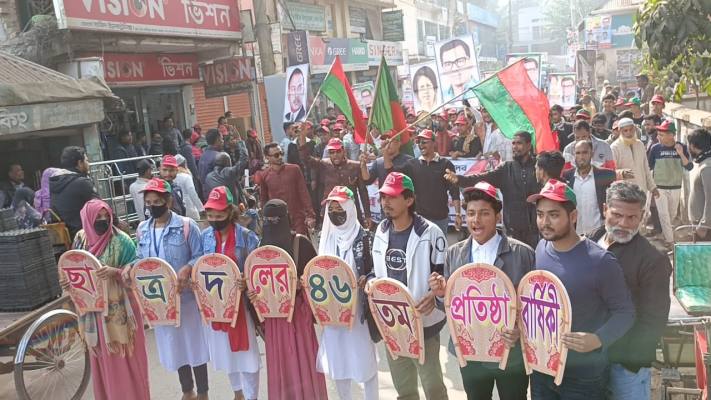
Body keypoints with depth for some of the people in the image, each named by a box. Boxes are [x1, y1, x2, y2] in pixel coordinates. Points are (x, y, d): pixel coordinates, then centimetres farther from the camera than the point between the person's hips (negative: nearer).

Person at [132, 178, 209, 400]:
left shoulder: (186, 225, -11)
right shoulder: (142, 229, 5)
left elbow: (200, 256, -11)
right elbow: (141, 259, 11)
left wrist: (188, 268, -29)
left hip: (186, 295, -5)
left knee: (194, 343, 7)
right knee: (174, 345, 17)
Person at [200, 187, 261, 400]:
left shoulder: (246, 236, -10)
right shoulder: (205, 236, 1)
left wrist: (248, 283, -28)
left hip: (239, 301, -4)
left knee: (246, 350, 2)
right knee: (224, 349, 18)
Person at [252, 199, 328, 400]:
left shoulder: (300, 242, -8)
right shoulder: (263, 244, 4)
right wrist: (252, 292, -9)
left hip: (298, 309, -4)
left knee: (302, 358, 2)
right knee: (279, 360, 10)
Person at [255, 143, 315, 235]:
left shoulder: (294, 169, 0)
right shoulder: (264, 175, 2)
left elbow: (303, 193, -1)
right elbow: (264, 199, 13)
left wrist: (310, 215, -6)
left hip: (298, 218, -1)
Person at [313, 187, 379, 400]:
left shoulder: (361, 236, -7)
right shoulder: (326, 236, 7)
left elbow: (372, 270, -7)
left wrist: (364, 281, -25)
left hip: (356, 306, -5)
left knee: (363, 356, 1)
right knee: (337, 356, 13)